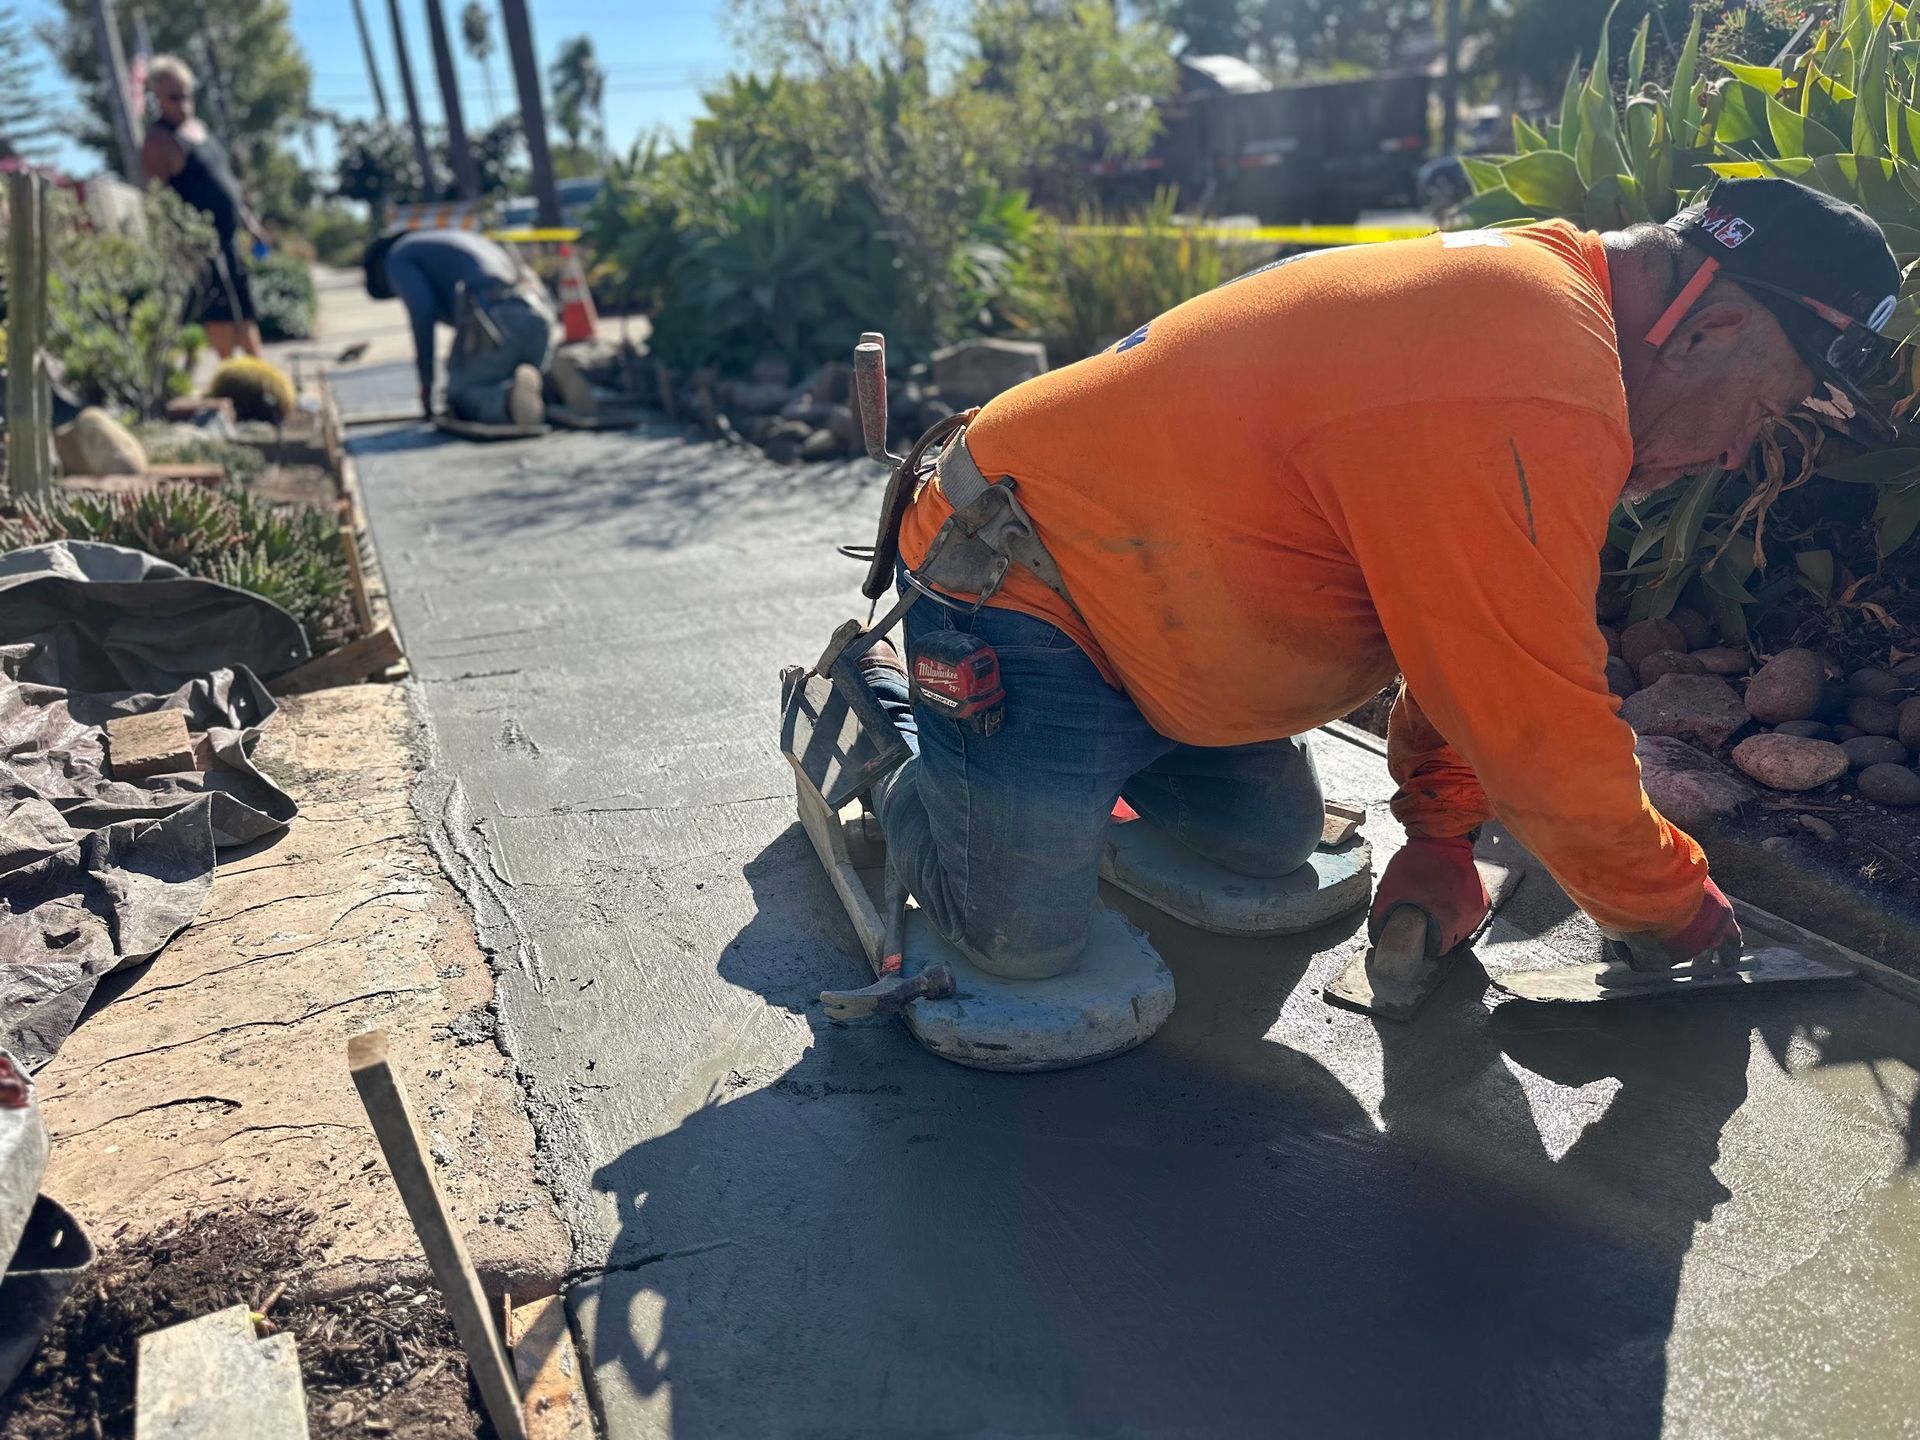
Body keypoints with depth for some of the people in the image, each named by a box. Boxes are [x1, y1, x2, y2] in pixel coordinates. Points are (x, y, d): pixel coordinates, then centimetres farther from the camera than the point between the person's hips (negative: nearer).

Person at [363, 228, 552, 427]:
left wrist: (426, 381, 5)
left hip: (494, 316, -7)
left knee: (460, 393, 5)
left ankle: (510, 398, -28)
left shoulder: (397, 257, 16)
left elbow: (422, 313, -1)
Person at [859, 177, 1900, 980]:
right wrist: (1671, 908, -4)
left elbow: (1472, 637, 12)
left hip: (1114, 568, 10)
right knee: (1024, 937, -12)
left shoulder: (1530, 293, 5)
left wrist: (1440, 836, 10)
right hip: (1014, 582, -10)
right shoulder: (1531, 407, -30)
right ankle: (877, 704, 11)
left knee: (1275, 837, 14)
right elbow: (1541, 726, -23)